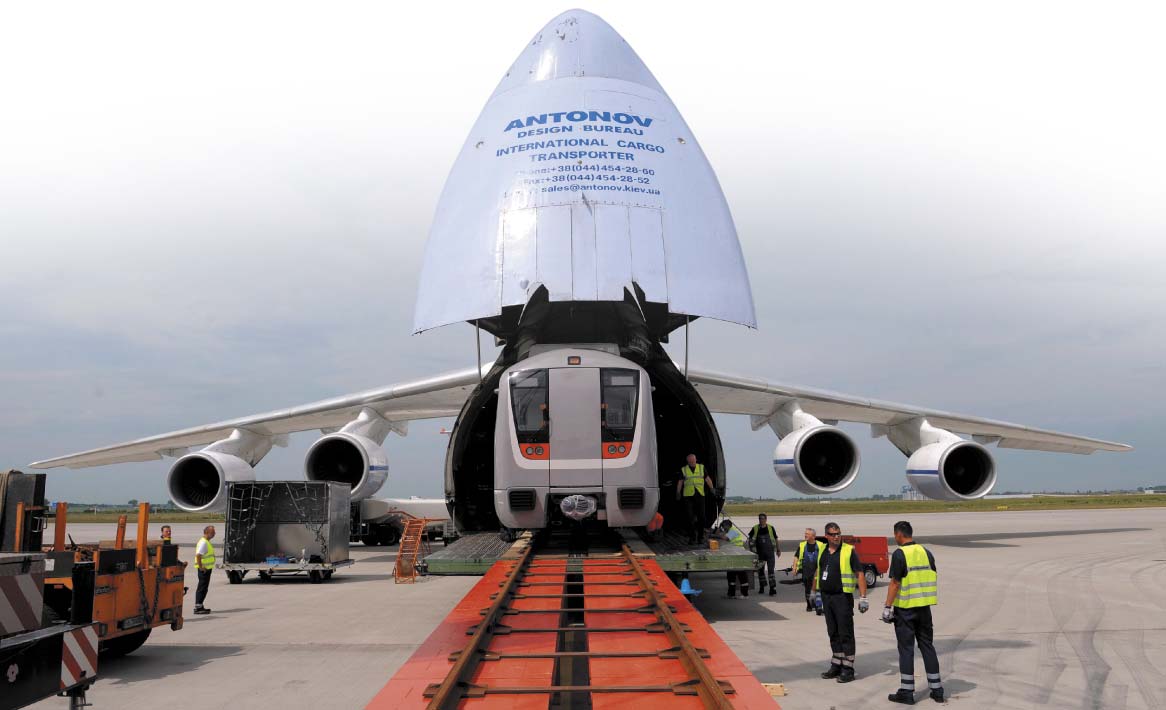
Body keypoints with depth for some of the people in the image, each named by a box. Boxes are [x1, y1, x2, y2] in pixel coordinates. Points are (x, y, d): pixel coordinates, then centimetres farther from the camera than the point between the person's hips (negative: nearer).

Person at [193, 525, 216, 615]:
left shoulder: (206, 542, 15)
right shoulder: (203, 543, -18)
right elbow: (198, 555, -28)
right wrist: (201, 567, -24)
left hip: (207, 568, 10)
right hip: (204, 569, -10)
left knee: (203, 588, 14)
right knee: (202, 588, -6)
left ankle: (199, 607, 21)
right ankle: (198, 608, -3)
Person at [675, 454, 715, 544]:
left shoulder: (701, 467, 9)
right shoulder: (683, 470, 7)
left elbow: (707, 479, 5)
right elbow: (680, 482, 10)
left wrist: (712, 488, -7)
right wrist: (678, 493, 0)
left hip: (700, 495, 1)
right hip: (688, 496, -1)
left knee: (701, 517, -1)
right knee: (690, 518, -4)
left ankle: (700, 536, 14)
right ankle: (692, 538, 2)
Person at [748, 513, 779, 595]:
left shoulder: (770, 528, 0)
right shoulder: (755, 529, 1)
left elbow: (775, 539, 10)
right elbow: (750, 539, 12)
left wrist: (778, 550, 13)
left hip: (770, 553, -2)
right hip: (760, 554, 2)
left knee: (771, 570, -9)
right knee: (760, 570, 10)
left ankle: (773, 588, -10)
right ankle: (761, 588, 25)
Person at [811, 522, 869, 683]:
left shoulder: (849, 551, -9)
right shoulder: (822, 551, 8)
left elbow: (860, 575, -11)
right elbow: (817, 572, 19)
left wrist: (863, 598, -16)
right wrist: (816, 593, 19)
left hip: (843, 597, -6)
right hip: (826, 597, 6)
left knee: (845, 633, -2)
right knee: (833, 633, 13)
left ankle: (848, 669, 4)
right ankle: (836, 665, 23)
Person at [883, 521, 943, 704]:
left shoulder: (899, 554, -13)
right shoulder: (926, 552, 6)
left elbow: (895, 583, -17)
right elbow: (933, 580, 11)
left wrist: (887, 607, -12)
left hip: (905, 608, -6)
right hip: (924, 607, 6)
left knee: (906, 649, 1)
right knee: (927, 646, 14)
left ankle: (907, 692, 5)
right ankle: (936, 689, 18)